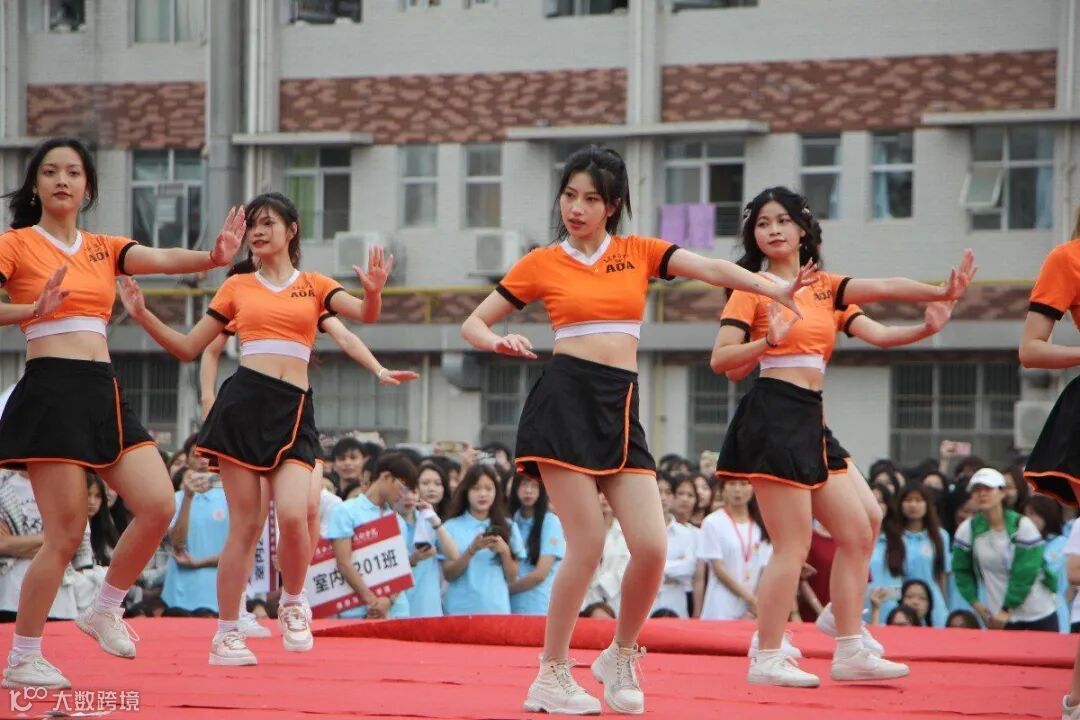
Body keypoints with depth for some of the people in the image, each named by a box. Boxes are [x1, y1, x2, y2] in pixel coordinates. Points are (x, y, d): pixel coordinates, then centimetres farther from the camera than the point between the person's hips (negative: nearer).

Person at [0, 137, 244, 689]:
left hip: (103, 394, 6)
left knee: (158, 505, -5)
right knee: (66, 532, -9)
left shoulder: (104, 249, 16)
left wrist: (212, 257, -24)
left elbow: (163, 260, -3)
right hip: (50, 390, -6)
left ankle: (104, 611, 16)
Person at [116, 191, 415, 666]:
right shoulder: (237, 286, 15)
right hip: (243, 400, 0)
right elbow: (189, 348, 17)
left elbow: (365, 314, -2)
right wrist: (142, 315, 5)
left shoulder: (314, 286, 14)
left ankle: (292, 605, 9)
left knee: (292, 515, -18)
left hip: (293, 408, 0)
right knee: (245, 524, -3)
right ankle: (227, 633, 6)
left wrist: (373, 290, -24)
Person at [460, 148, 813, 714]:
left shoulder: (639, 253, 13)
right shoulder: (542, 263, 7)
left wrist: (774, 288, -18)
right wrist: (499, 343, -11)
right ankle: (552, 678, 3)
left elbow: (712, 270, -1)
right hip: (564, 400, -3)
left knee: (652, 547, -8)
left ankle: (621, 657, 17)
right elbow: (473, 324, 12)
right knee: (587, 545, -11)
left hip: (619, 409, 3)